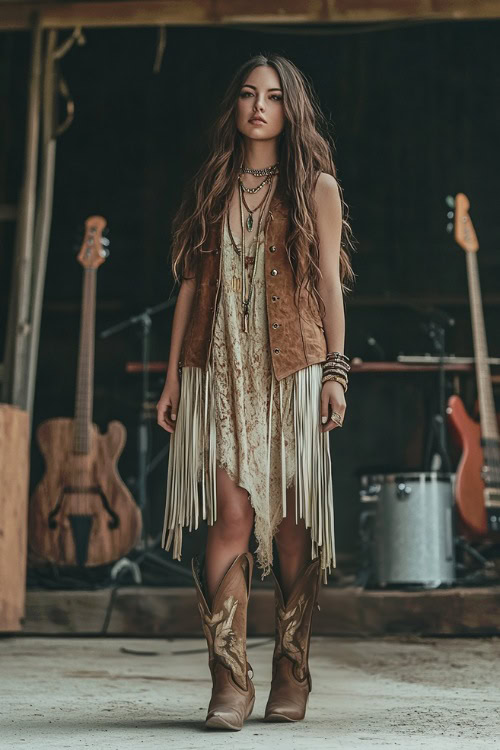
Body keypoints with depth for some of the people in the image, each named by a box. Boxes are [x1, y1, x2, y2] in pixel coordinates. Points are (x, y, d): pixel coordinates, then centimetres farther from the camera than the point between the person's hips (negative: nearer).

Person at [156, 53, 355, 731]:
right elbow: (191, 282, 14)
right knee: (232, 517, -10)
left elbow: (329, 282, 4)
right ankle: (230, 682, -10)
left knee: (290, 522, 0)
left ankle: (291, 675, 14)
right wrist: (173, 375, 9)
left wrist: (336, 371, -4)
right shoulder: (212, 187, 14)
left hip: (291, 369, -1)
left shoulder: (316, 187, 8)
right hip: (219, 370, 1)